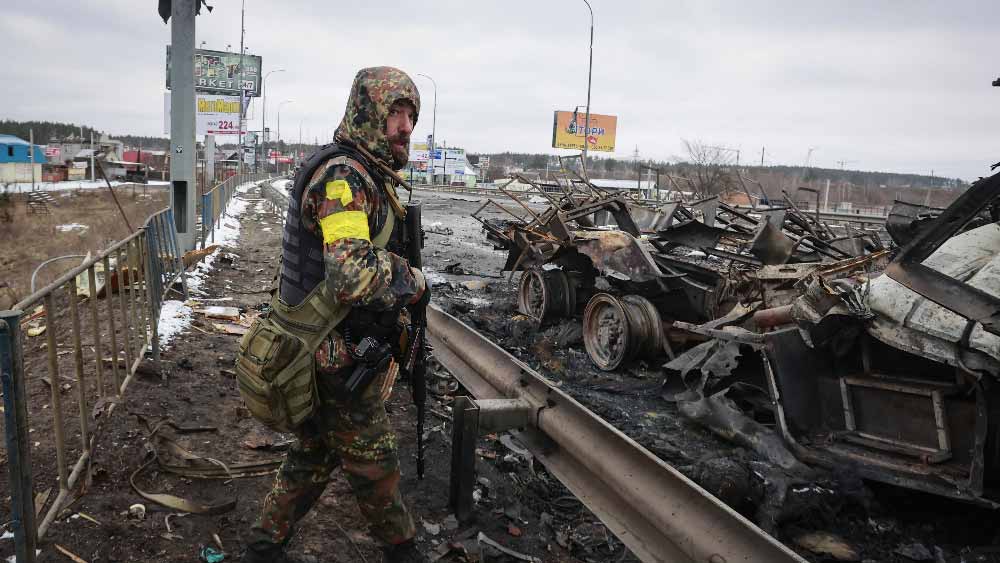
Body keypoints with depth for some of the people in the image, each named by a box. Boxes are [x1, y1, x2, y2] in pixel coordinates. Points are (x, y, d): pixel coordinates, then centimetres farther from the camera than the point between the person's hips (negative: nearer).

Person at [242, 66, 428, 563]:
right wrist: (413, 282, -19)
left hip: (325, 353, 9)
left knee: (314, 455, 22)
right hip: (340, 359, -9)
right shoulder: (343, 175, -23)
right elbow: (353, 276, -37)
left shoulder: (366, 174, 11)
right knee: (373, 462, 11)